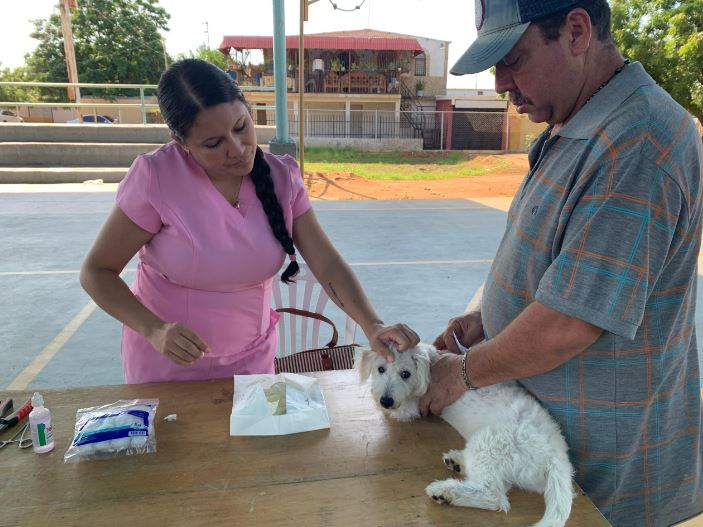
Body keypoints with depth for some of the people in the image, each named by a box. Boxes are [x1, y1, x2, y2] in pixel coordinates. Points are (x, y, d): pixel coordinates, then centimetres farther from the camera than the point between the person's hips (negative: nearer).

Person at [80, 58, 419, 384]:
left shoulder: (282, 177, -11)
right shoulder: (155, 176, -21)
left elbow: (327, 264, -14)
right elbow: (96, 272, -14)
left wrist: (372, 325, -30)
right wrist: (154, 330, -29)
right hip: (165, 364, -2)